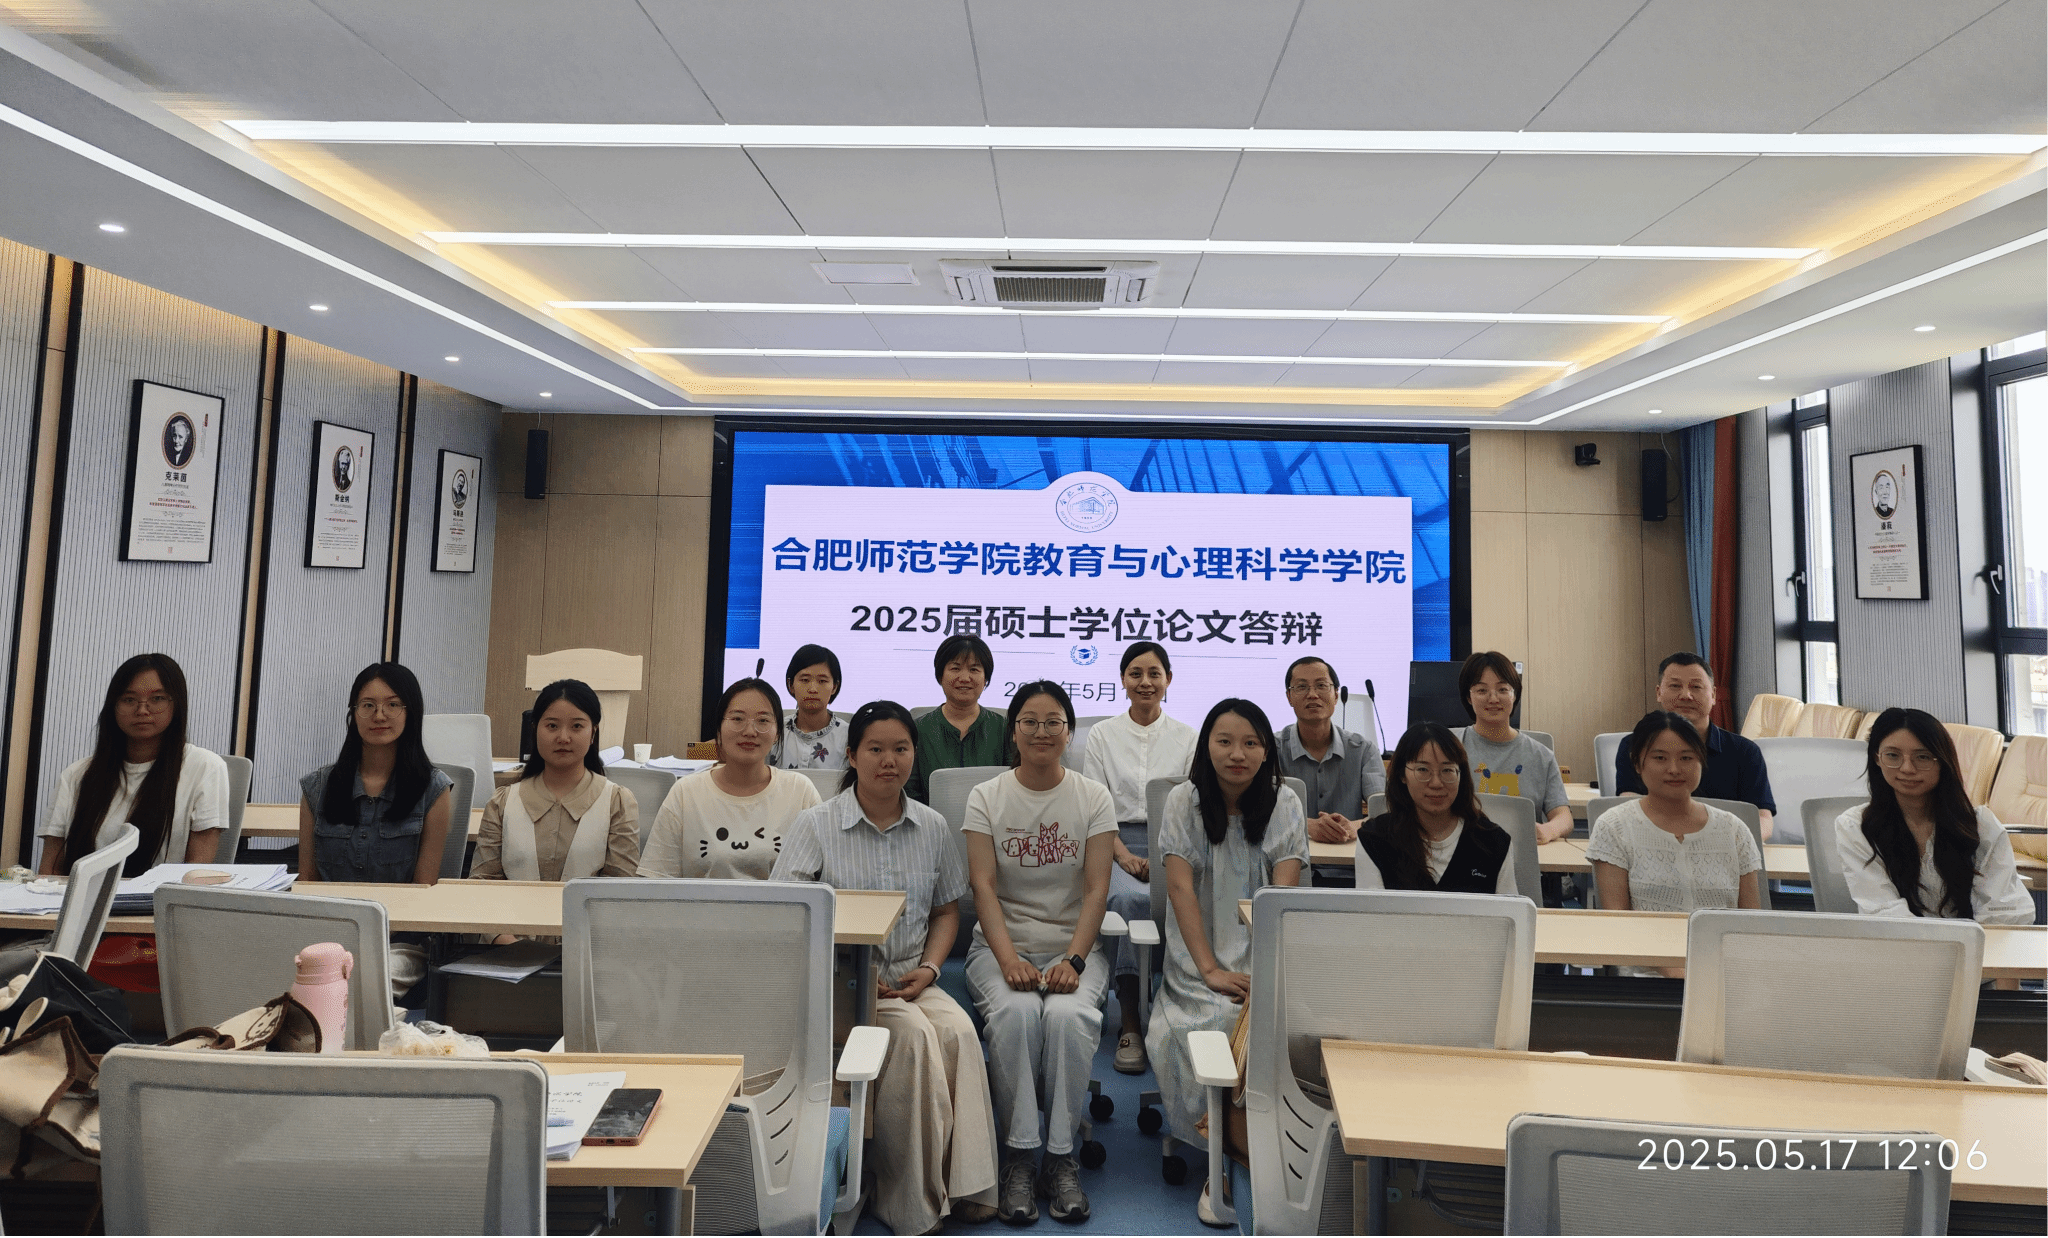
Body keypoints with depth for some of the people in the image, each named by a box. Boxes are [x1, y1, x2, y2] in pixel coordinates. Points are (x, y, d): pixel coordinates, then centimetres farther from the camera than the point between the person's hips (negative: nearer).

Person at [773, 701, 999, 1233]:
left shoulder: (932, 826, 8)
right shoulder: (815, 824, -3)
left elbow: (946, 911, 17)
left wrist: (929, 968, -2)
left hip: (911, 979, 4)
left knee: (959, 1029, -26)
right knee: (913, 1032, -30)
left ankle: (967, 1188, -19)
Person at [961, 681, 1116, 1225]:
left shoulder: (1094, 798, 4)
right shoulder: (986, 798, 4)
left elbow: (1096, 889, -3)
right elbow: (984, 886, -5)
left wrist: (1073, 961, -17)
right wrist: (1009, 960, -19)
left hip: (1074, 946, 0)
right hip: (1002, 944, 0)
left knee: (1068, 1014, -30)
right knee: (1016, 1011, -31)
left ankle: (1061, 1158, -14)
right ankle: (1018, 1157, -17)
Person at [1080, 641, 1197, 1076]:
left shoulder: (1187, 737, 12)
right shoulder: (1102, 735, 10)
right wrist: (1124, 855, -11)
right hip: (1116, 843, -1)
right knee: (1131, 898, -34)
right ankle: (1130, 1021, -28)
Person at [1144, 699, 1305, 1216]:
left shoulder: (1283, 803, 2)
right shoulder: (1184, 801, 1)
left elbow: (1284, 893, -8)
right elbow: (1180, 887, -8)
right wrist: (1211, 969, -19)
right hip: (1199, 958, 0)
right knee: (1180, 1029, -29)